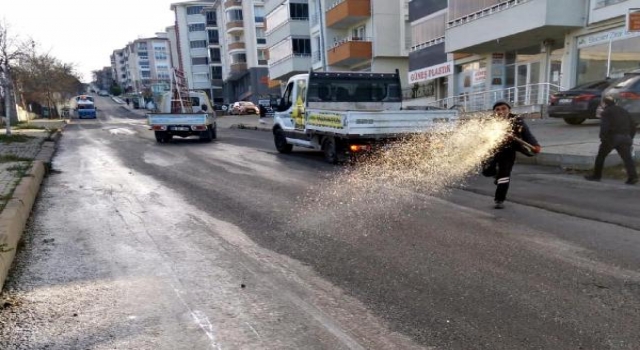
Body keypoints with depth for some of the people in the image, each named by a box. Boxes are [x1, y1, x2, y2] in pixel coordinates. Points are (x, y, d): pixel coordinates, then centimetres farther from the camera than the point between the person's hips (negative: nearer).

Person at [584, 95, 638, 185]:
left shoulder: (606, 112, 0)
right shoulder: (624, 111, 20)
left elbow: (604, 127, -15)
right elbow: (633, 126, 20)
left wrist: (602, 138, -12)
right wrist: (630, 138, 21)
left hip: (611, 137, -5)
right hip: (625, 137, 5)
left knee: (601, 156, 9)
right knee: (627, 158, -1)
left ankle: (596, 175, 15)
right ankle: (633, 177, -12)